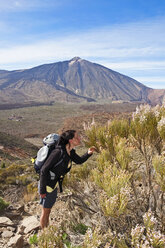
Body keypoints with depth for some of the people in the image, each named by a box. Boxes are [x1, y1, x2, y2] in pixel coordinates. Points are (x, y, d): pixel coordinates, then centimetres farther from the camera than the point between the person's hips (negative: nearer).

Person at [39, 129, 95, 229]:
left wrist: (88, 153, -8)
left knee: (49, 209, 25)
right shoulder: (58, 152, -30)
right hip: (47, 184, -8)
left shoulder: (70, 152, -5)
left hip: (54, 184, 8)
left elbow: (79, 160, 13)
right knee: (45, 211, 12)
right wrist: (42, 190, -20)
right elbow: (44, 169, -26)